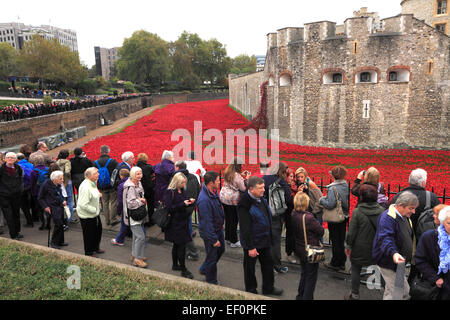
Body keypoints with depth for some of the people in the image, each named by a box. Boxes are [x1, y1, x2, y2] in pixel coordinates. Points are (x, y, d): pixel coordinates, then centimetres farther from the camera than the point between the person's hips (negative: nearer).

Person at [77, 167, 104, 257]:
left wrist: (98, 195, 6)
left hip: (95, 213, 10)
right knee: (89, 234, 8)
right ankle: (89, 253, 29)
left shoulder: (93, 183, 4)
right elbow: (83, 204, -31)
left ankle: (96, 248, 45)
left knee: (98, 230, 23)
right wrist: (94, 210, -24)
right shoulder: (85, 187, -29)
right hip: (87, 215, -10)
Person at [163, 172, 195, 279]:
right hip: (175, 223, -8)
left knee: (177, 245, 19)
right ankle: (183, 270, 6)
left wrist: (189, 201, 0)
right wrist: (183, 204, -22)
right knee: (181, 245, -4)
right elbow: (169, 208, -21)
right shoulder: (170, 192, -17)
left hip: (182, 221, 8)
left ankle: (175, 265, 33)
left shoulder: (182, 190, 8)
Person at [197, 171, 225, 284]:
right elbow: (207, 222, -29)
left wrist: (221, 223, 21)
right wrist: (214, 239, -22)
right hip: (209, 232, -9)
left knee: (221, 249, 25)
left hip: (218, 228, 9)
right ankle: (212, 282, 32)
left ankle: (204, 269, 44)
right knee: (212, 256, 9)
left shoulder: (214, 191, -4)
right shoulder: (204, 200, -34)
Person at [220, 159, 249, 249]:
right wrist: (246, 179, -2)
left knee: (227, 218, 18)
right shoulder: (237, 175, -19)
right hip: (232, 200, -8)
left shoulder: (227, 173, 5)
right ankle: (233, 242, 12)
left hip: (223, 197, 8)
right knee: (234, 220, 3)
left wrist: (241, 175, 16)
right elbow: (243, 189, -13)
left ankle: (227, 237, 30)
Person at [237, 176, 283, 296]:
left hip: (265, 240, 8)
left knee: (268, 262, 19)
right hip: (252, 242, -8)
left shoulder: (261, 198, 1)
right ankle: (251, 291, 32)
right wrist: (250, 247, -21)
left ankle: (268, 288, 39)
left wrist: (269, 237, 18)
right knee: (250, 267, 11)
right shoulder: (244, 204, -25)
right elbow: (245, 228, -24)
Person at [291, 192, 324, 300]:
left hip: (300, 249, 7)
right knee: (311, 276, 12)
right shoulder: (309, 218, -30)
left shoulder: (293, 214, -10)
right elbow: (321, 231, -21)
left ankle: (300, 296, 38)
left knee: (304, 273, 25)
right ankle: (307, 297, 22)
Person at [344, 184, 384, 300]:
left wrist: (348, 246, 0)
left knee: (355, 269, 11)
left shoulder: (357, 212, -17)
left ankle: (354, 295, 21)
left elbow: (351, 232, -12)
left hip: (360, 248, -3)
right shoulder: (382, 210, -8)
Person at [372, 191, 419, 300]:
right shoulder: (387, 217, -23)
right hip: (389, 262, -9)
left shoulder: (405, 216, 8)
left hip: (399, 262, 9)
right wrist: (393, 253, -52)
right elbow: (385, 238, -35)